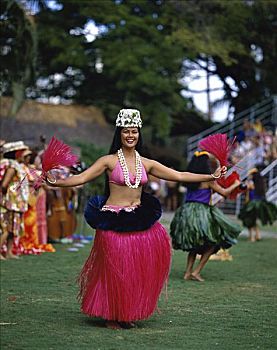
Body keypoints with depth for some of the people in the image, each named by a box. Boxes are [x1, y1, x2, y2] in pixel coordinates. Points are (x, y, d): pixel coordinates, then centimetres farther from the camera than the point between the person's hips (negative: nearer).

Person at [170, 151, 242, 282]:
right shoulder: (208, 180, -8)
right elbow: (224, 192, -2)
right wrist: (235, 184, 16)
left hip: (187, 210, 7)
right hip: (201, 212, -7)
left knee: (194, 245, 20)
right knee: (212, 243, 7)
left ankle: (188, 272, 13)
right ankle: (196, 272, 1)